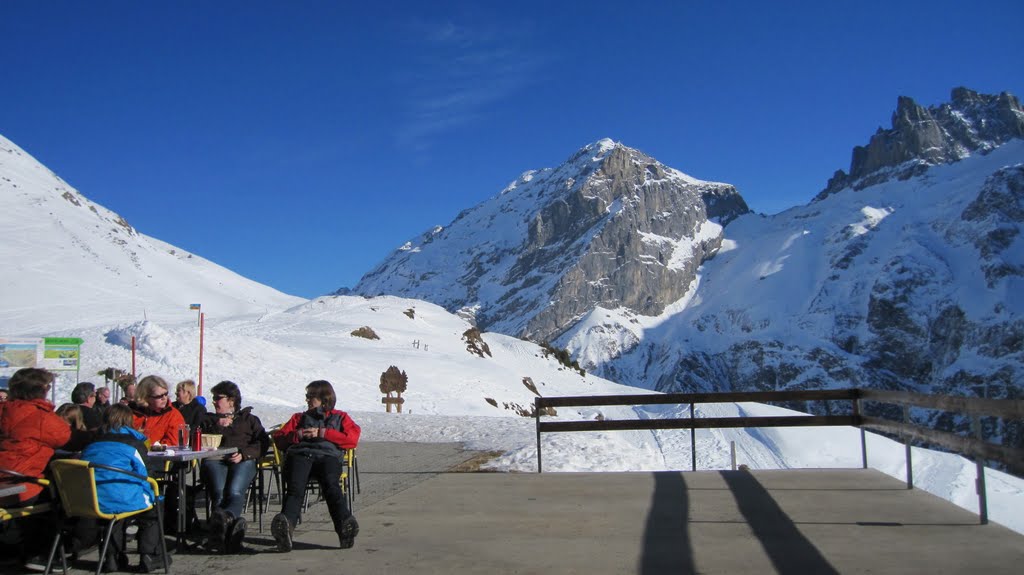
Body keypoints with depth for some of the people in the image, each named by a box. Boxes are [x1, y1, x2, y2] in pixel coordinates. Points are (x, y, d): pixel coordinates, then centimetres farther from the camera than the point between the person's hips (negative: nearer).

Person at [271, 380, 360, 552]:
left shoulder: (340, 417, 33)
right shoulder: (299, 417, 41)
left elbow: (353, 438, 12)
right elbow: (279, 438, 27)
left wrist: (322, 433, 5)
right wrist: (297, 435, 7)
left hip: (328, 456, -1)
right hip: (300, 454, 1)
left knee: (331, 485, -37)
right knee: (295, 488, -34)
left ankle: (345, 528, -57)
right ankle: (286, 524, -60)